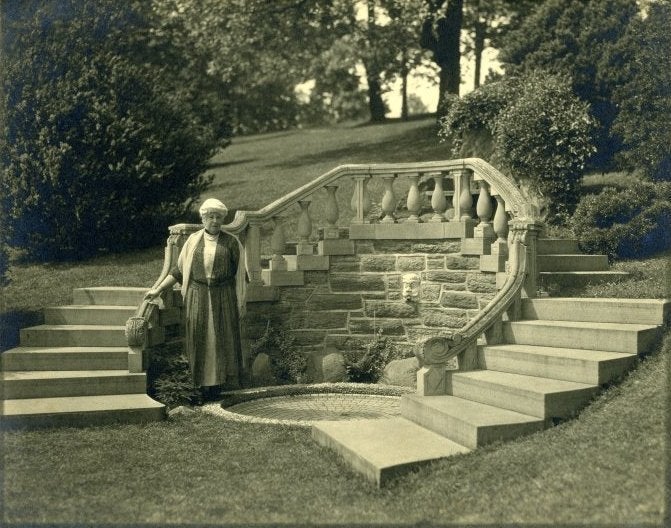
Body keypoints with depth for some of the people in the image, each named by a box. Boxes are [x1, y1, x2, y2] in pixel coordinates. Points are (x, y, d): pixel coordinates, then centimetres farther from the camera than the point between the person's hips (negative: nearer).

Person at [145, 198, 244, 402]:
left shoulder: (231, 242, 2)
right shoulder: (193, 240, 7)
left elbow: (239, 271, 3)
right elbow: (178, 270, 10)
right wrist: (158, 290, 4)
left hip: (223, 297, -1)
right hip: (197, 296, 1)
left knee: (221, 338, 0)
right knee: (200, 339, 1)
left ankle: (219, 381, 9)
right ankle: (203, 383, 7)